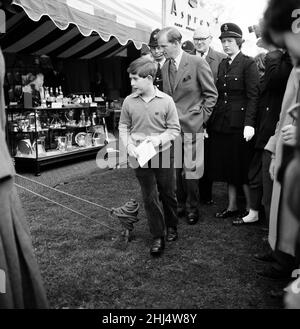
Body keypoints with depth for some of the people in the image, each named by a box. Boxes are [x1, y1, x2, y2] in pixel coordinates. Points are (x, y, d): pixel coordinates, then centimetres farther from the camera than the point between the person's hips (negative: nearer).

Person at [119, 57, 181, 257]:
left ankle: (172, 227, 38)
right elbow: (124, 127, 7)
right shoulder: (129, 101, -2)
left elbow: (175, 129, -3)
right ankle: (158, 237, 18)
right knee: (149, 198, 5)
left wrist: (159, 139, -19)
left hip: (163, 153, -1)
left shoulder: (166, 101, -8)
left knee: (168, 194, 13)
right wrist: (129, 145, -9)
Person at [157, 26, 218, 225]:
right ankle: (180, 205, 26)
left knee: (191, 169, 0)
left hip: (192, 125, -5)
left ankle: (192, 208, 17)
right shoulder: (165, 68, 11)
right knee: (175, 169, 10)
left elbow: (211, 94, -3)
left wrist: (201, 118, -6)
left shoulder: (197, 63, -7)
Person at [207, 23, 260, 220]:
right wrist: (210, 120, 5)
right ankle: (232, 206, 24)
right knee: (228, 166, 11)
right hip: (221, 122, 6)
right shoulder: (222, 65, 14)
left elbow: (253, 96, -11)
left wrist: (249, 124, -20)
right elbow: (217, 95, 12)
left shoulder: (248, 63, -5)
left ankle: (251, 209, 14)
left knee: (242, 167, 0)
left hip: (239, 123, -6)